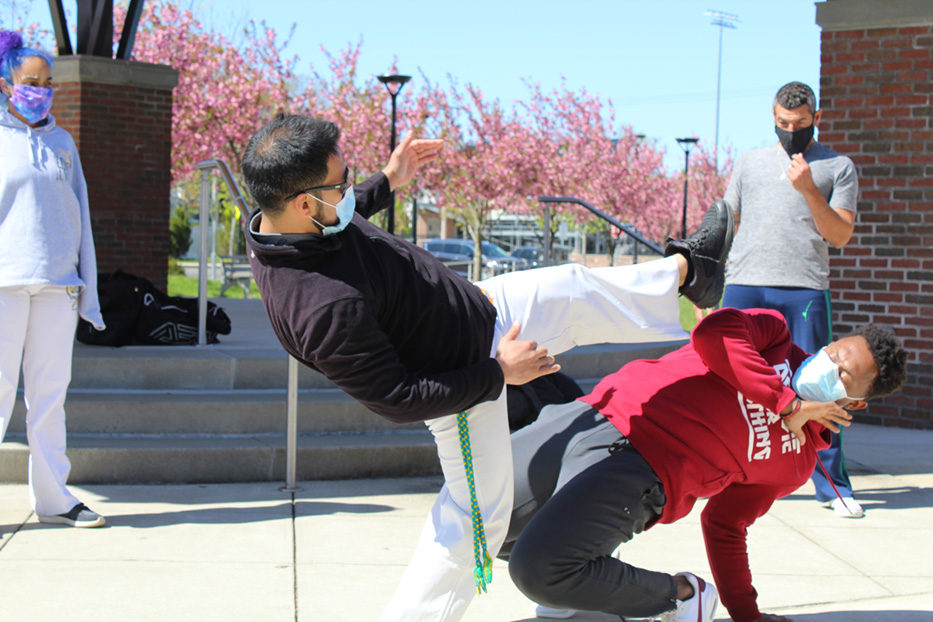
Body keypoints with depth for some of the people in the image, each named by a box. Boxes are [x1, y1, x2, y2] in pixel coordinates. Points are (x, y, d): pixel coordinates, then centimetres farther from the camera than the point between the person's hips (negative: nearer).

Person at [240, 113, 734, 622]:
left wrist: (385, 183, 15)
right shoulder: (324, 311, -41)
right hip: (463, 384, -8)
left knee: (576, 290, 21)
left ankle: (687, 270, 44)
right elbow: (396, 399, -32)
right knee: (474, 520, 9)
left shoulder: (288, 218, -16)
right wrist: (496, 374, -21)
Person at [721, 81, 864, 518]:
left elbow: (840, 235, 2)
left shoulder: (838, 167, 11)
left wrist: (810, 191, -11)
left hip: (805, 289, -2)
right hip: (743, 286, 2)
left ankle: (833, 486, 6)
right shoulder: (750, 163, 19)